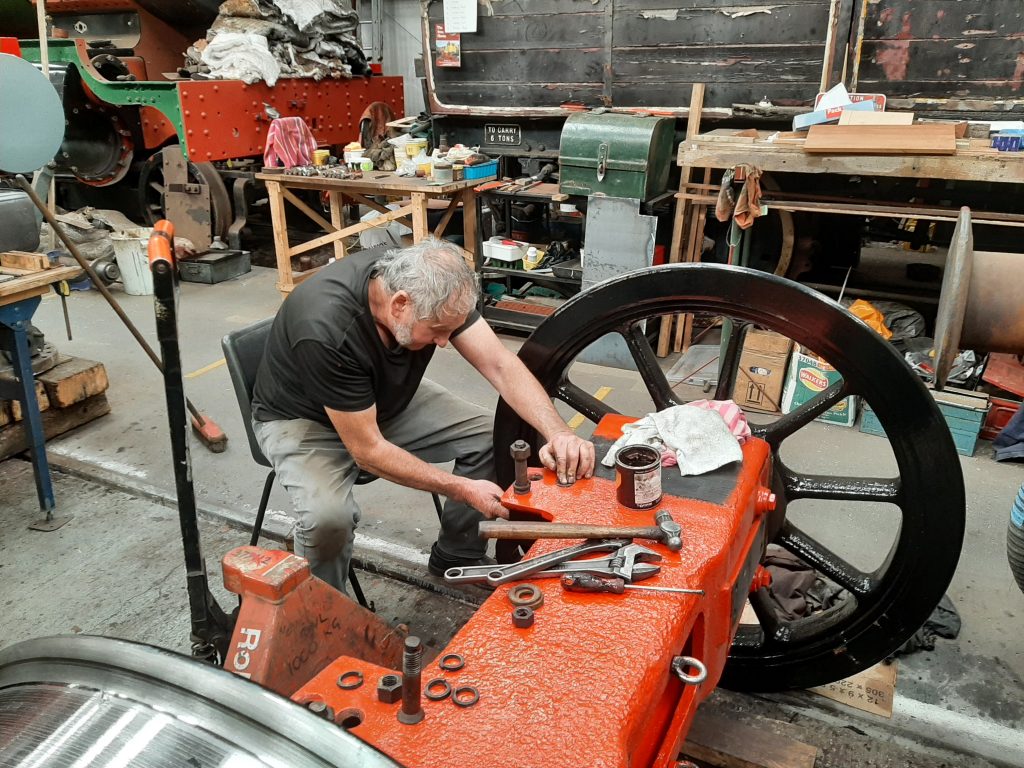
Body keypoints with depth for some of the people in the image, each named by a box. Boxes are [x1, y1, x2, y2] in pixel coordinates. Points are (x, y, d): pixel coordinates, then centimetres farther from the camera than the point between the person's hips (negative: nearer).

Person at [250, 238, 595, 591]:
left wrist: (557, 432, -33)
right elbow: (368, 450, -30)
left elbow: (500, 365, -19)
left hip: (388, 399, 6)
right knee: (329, 516, -33)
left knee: (492, 435, -9)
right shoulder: (325, 330, -38)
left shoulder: (424, 282, -22)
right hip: (303, 418, -5)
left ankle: (457, 558, 12)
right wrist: (464, 490, -27)